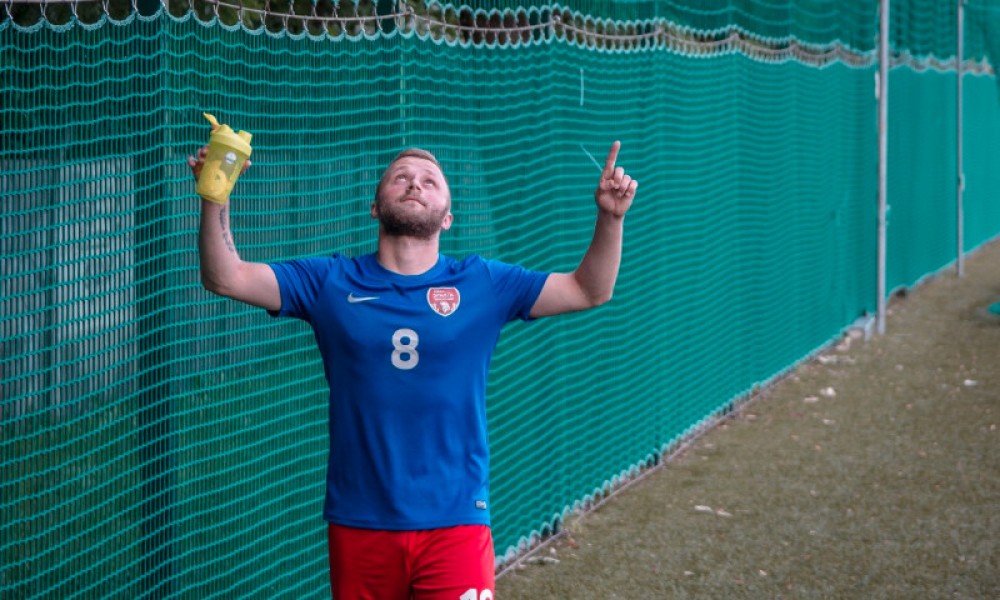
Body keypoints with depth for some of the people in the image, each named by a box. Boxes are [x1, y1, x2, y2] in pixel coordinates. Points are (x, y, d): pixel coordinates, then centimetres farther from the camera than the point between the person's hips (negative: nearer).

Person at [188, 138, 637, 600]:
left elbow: (589, 291, 4)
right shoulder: (329, 282, 4)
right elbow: (225, 278, -2)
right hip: (359, 522, 1)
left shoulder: (483, 284, 4)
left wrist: (610, 217, -13)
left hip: (454, 521, -1)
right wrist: (215, 196, -18)